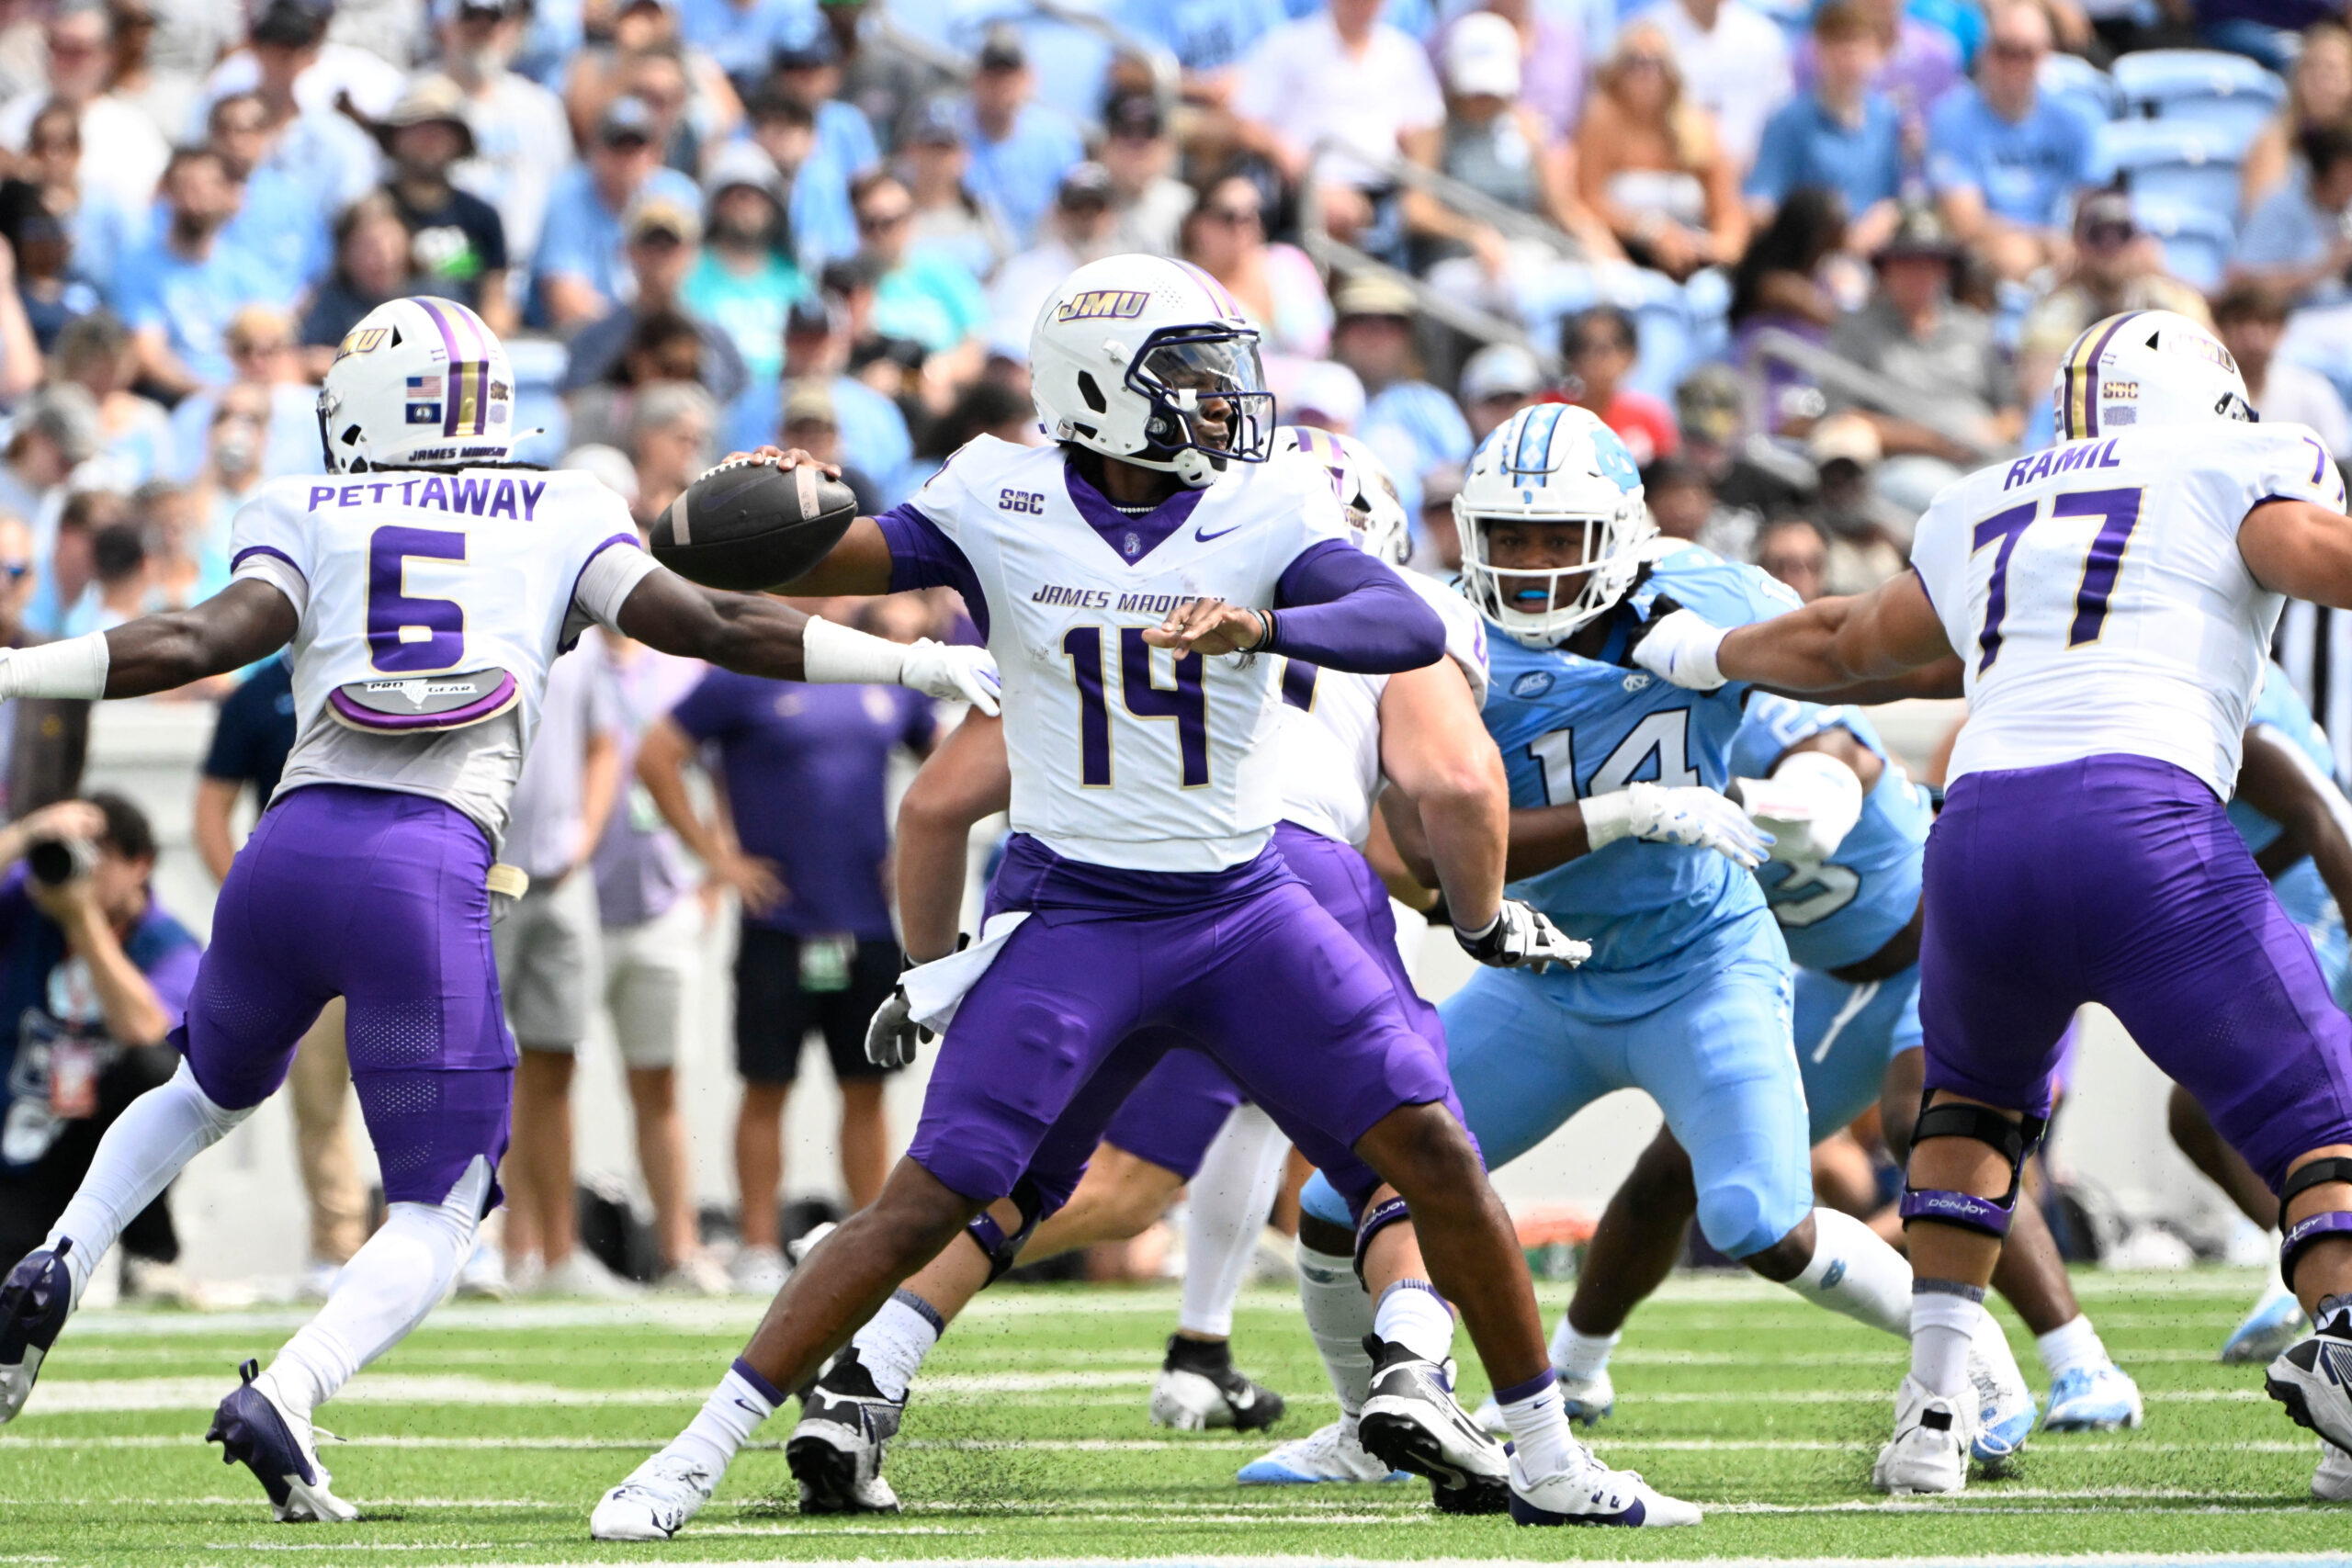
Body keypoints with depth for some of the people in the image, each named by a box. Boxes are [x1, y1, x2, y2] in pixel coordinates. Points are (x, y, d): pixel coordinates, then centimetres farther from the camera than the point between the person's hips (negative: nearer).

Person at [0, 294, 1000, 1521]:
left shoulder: (308, 516, 13)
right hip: (429, 873, -2)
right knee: (435, 1219, 7)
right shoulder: (558, 516, 15)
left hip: (288, 850, 2)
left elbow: (202, 642, -2)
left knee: (210, 1095, 32)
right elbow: (709, 625, 8)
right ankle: (284, 1397, -20)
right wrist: (916, 661, 14)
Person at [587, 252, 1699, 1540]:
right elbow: (828, 563, -5)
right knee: (934, 1201, -12)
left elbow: (1411, 627, -18)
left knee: (1435, 1152, -6)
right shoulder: (1004, 506, -3)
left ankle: (1545, 1462, 8)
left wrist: (1259, 624, -36)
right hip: (1072, 914, -2)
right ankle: (700, 1452, -4)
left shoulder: (1266, 511, -3)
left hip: (1239, 904, 2)